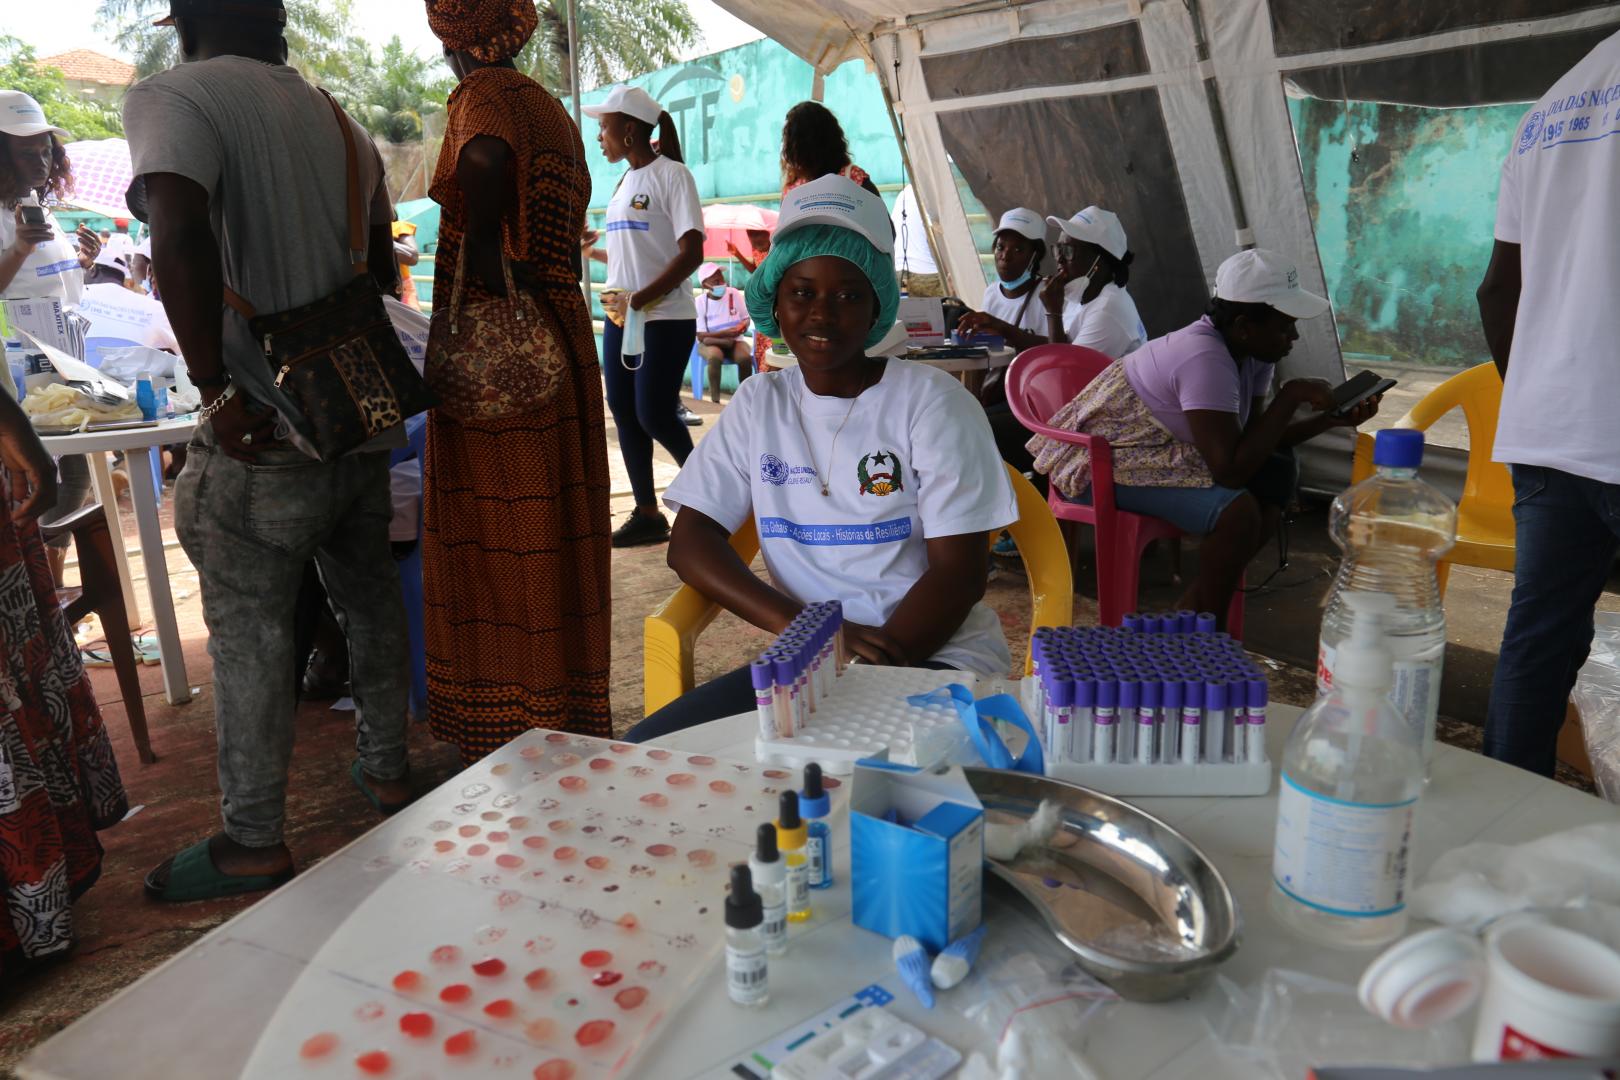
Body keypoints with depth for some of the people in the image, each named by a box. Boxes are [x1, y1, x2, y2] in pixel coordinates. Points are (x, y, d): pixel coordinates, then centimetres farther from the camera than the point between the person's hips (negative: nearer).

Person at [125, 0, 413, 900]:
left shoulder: (173, 98, -9)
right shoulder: (341, 124, 13)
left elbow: (181, 236, -27)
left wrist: (215, 385, -21)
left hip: (267, 433, -7)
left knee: (249, 634, 3)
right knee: (369, 598, 19)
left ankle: (255, 843, 13)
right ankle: (388, 770, 33)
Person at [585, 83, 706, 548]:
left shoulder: (671, 175, -8)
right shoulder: (625, 180, 15)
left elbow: (691, 253, -17)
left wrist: (640, 300, -20)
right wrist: (616, 297, 6)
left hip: (665, 319, -8)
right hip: (620, 317, 8)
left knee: (653, 414, -9)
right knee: (623, 412, 7)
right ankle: (647, 513, 16)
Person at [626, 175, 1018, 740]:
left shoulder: (933, 402, -2)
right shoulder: (758, 403, 9)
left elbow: (958, 574, -7)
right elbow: (690, 541, 0)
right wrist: (805, 627, -16)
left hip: (934, 657, -3)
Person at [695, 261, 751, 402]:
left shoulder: (734, 294, -4)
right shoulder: (700, 302, -11)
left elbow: (746, 318, 8)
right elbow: (701, 336, -13)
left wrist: (743, 325, -18)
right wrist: (725, 333, -26)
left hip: (735, 340, 2)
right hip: (710, 343, -2)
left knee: (745, 357, -31)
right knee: (715, 356, -37)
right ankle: (715, 400, -26)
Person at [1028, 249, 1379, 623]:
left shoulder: (1252, 350, 0)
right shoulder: (1206, 359, -29)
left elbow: (1253, 437, 8)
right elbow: (1232, 471, -31)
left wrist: (1328, 419, -5)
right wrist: (1290, 396, -24)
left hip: (1163, 450, 10)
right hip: (1104, 465, -10)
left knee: (1280, 474, 1)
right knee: (1238, 509, -26)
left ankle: (1194, 614, 4)